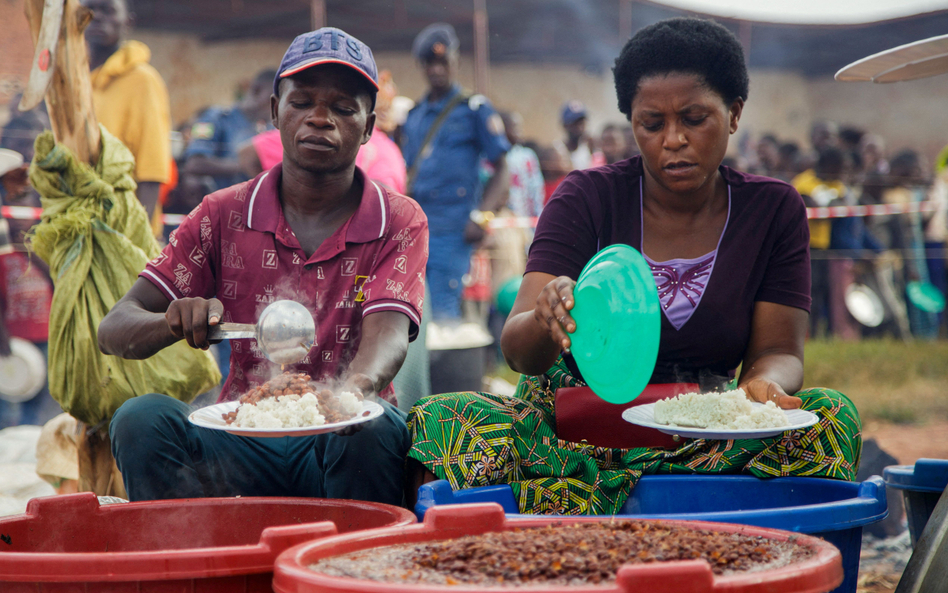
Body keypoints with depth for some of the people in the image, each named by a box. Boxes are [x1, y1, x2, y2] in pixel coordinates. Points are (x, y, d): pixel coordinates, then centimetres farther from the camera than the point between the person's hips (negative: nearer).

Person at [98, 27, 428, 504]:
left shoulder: (399, 222, 1)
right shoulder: (225, 215, 5)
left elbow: (388, 334, -17)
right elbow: (114, 329, -1)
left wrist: (348, 392, -42)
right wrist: (176, 323, -26)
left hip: (345, 444, -1)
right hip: (244, 442, 1)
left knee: (374, 427, -34)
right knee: (143, 418, -27)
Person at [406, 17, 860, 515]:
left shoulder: (774, 210, 3)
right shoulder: (587, 199, -4)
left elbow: (777, 352, 0)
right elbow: (517, 350, -13)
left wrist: (765, 383, -26)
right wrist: (546, 320, -39)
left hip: (705, 438, 2)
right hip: (580, 421, -1)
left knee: (829, 414, -28)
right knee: (444, 419, -29)